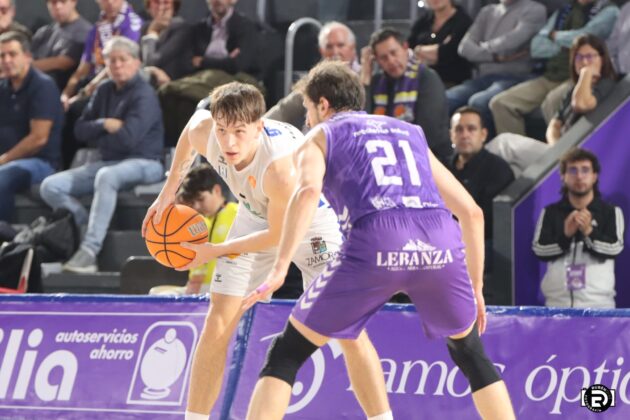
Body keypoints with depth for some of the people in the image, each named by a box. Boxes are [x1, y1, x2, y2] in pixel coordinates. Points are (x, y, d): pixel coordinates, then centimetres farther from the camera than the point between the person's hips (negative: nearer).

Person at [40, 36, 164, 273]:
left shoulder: (144, 95, -10)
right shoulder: (104, 91, 12)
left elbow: (126, 139, -21)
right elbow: (80, 130, 9)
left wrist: (97, 138, -3)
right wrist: (103, 125, -10)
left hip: (143, 163, -8)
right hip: (109, 162, 8)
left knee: (107, 176, -42)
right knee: (50, 187, -9)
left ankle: (90, 251, -45)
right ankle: (90, 230, -18)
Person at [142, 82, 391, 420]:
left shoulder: (283, 165, -43)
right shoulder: (203, 132, -26)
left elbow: (279, 234, -27)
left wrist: (215, 251, -18)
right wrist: (168, 192, 6)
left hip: (311, 222, -5)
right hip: (256, 216, 5)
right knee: (217, 326, -2)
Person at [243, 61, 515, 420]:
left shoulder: (320, 136, 22)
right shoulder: (411, 133, 34)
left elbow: (308, 191, -3)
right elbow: (471, 212, 29)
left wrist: (280, 269, -8)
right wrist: (475, 288, 36)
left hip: (375, 246, -3)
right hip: (441, 242, 4)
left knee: (287, 353, 11)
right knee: (469, 352, 30)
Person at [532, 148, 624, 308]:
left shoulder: (611, 212, 7)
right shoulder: (551, 213, 11)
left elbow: (614, 248, -6)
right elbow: (539, 249, 0)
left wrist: (589, 232, -21)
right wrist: (565, 235, -15)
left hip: (598, 302, -2)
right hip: (557, 302, 2)